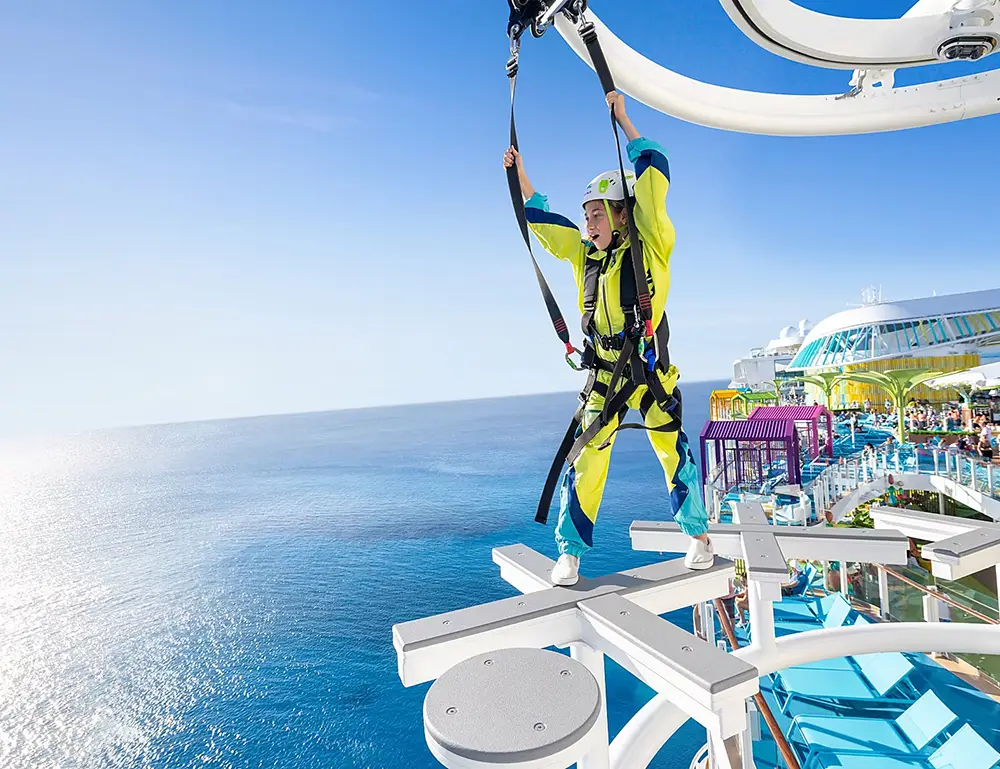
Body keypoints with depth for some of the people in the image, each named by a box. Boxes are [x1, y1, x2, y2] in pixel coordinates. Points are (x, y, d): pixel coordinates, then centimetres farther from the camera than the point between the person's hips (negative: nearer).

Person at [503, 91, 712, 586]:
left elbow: (654, 172, -6)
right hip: (605, 376, 4)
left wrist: (622, 119, 0)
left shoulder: (650, 244, -3)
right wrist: (519, 173, 15)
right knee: (586, 461, -1)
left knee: (676, 456, 6)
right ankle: (570, 552, 12)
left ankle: (699, 538, 28)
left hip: (651, 371, -3)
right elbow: (541, 219, 19)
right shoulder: (586, 254, 11)